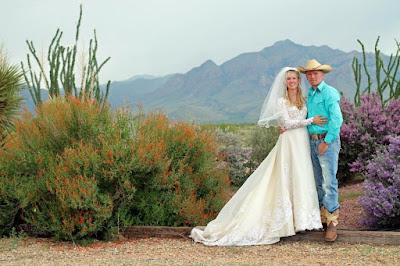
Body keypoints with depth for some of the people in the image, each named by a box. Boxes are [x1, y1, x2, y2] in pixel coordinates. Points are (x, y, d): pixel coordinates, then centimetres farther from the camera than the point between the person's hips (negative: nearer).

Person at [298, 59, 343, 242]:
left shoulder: (329, 93, -8)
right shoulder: (309, 95, 16)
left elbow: (336, 119, -16)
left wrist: (326, 142, -16)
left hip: (327, 140, -8)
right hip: (312, 141, 8)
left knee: (329, 182, -10)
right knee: (319, 183, 11)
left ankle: (332, 223, -8)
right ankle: (323, 218, 19)